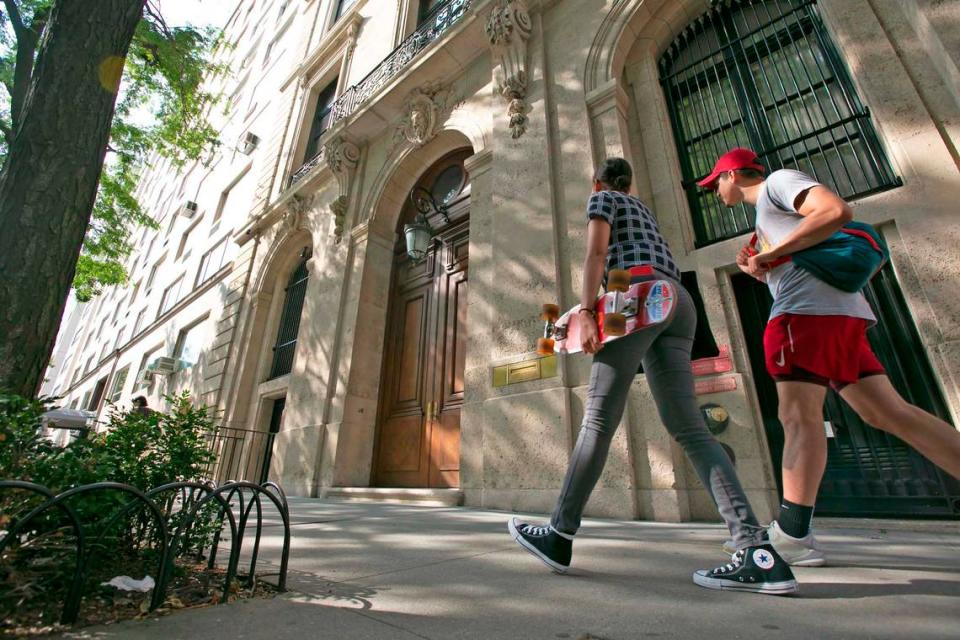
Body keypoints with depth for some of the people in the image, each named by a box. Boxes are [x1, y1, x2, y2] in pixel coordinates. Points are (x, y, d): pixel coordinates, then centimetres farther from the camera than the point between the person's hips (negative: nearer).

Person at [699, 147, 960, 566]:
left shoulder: (777, 181, 5)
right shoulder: (768, 207, 31)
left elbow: (837, 211, -15)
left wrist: (769, 254, -12)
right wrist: (757, 270, 17)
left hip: (809, 310, -10)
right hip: (837, 311, 10)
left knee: (799, 416, -13)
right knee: (889, 412, 6)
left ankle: (792, 535, -12)